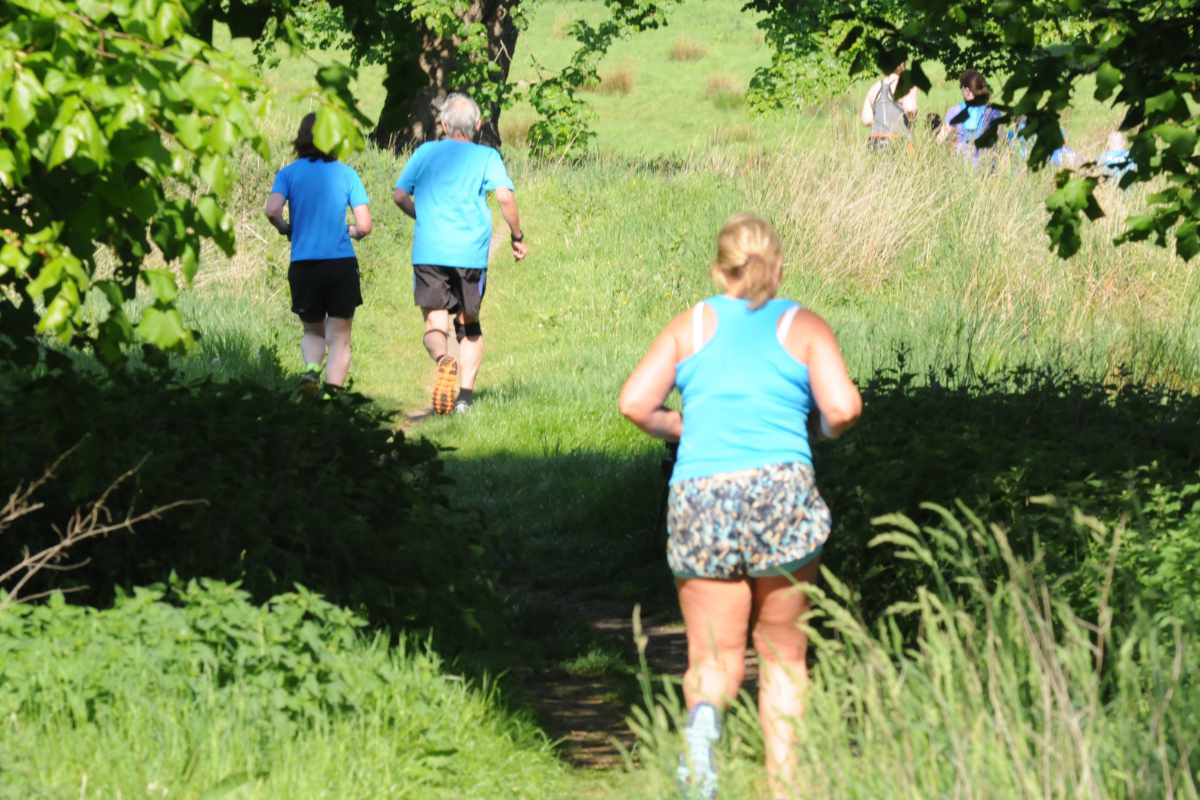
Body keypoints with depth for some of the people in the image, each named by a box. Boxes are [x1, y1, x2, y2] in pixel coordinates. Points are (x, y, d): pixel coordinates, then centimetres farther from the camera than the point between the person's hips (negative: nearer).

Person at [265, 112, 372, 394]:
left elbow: (272, 210, -14)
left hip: (303, 264, 1)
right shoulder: (346, 173, 2)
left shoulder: (288, 173, 2)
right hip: (342, 263, -1)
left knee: (312, 332, 19)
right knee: (339, 338, 7)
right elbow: (364, 225, -3)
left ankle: (311, 368, -11)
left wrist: (285, 228, 6)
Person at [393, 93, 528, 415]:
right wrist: (518, 237, 5)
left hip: (429, 252, 0)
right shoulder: (486, 156, 6)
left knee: (435, 324, -1)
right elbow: (505, 196, -7)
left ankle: (443, 358, -35)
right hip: (471, 252, 0)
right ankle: (465, 394, 5)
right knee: (469, 324, 16)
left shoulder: (425, 152, 12)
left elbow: (400, 195, 11)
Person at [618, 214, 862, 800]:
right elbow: (843, 407, -5)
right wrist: (823, 428, 17)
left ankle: (703, 714, -29)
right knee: (782, 650, 16)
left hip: (699, 498, 1)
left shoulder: (691, 325, 12)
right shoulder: (804, 327, 9)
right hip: (781, 493, -1)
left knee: (714, 656, 6)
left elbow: (635, 404, 2)